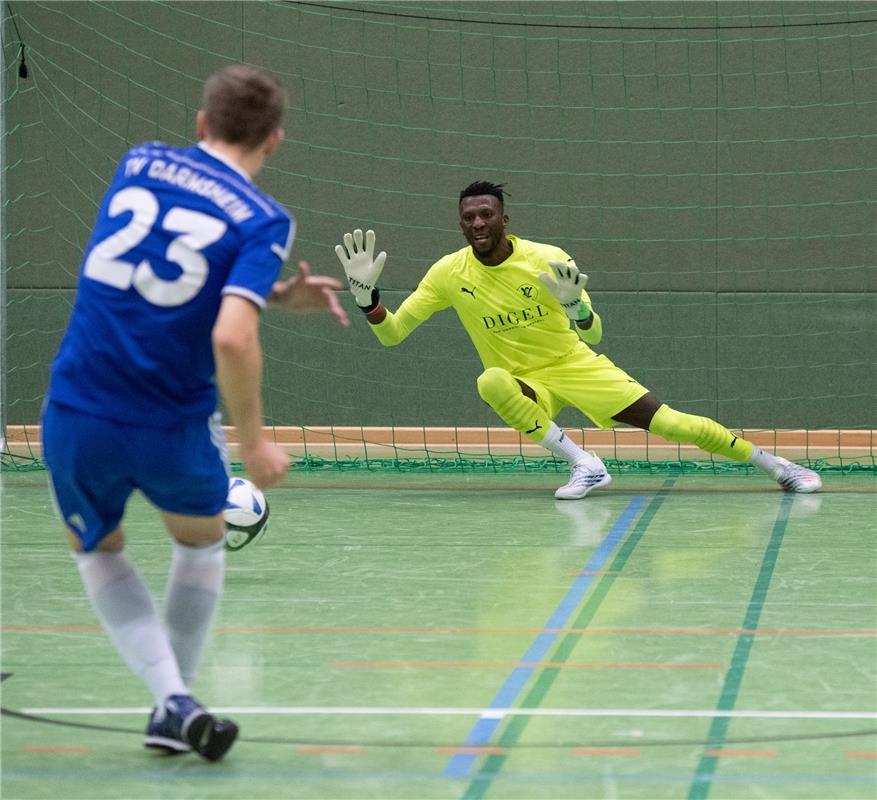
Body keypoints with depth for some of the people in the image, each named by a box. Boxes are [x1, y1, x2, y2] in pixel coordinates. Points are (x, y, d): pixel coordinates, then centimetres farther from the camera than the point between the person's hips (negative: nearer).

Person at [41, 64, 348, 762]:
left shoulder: (139, 164, 7)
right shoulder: (262, 221, -8)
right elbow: (231, 338, -22)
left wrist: (279, 293, 16)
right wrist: (253, 442, -12)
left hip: (76, 415, 3)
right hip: (172, 431, -3)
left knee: (98, 552, 27)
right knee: (201, 542, 29)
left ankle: (175, 700, 9)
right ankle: (175, 710, 28)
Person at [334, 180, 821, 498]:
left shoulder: (548, 259, -14)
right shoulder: (449, 274, -11)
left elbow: (594, 336, -14)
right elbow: (391, 334, -7)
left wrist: (575, 306, -36)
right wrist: (366, 293, -25)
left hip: (575, 365, -1)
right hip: (523, 382, 1)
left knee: (667, 422, -13)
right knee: (490, 382, -36)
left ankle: (773, 464, 6)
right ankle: (583, 465, -25)